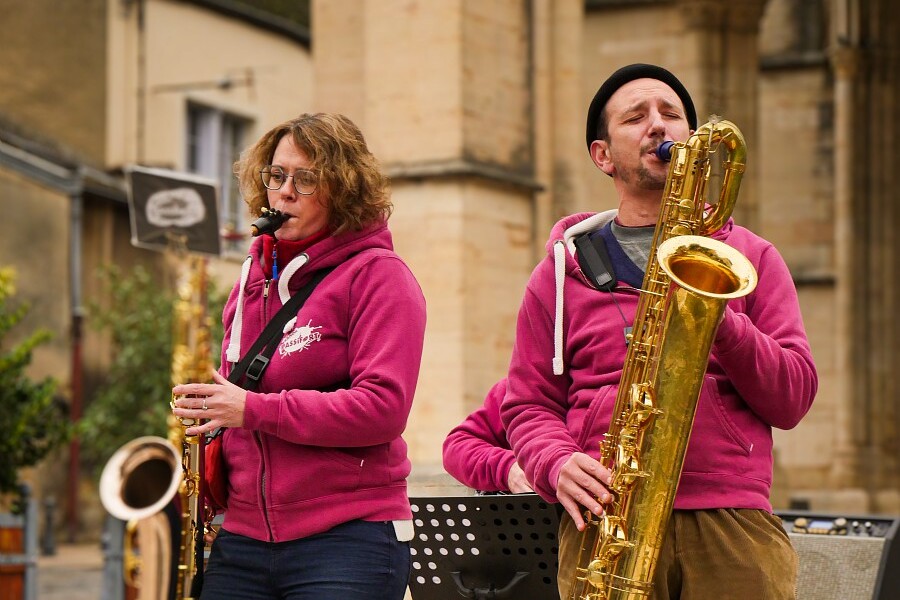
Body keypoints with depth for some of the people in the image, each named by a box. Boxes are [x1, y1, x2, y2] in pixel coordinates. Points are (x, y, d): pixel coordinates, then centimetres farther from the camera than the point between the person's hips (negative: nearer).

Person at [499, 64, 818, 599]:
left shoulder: (751, 256, 16)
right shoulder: (563, 269, 16)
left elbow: (794, 398, 7)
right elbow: (528, 404, 12)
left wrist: (722, 323, -9)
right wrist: (559, 465, -9)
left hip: (733, 521, 1)